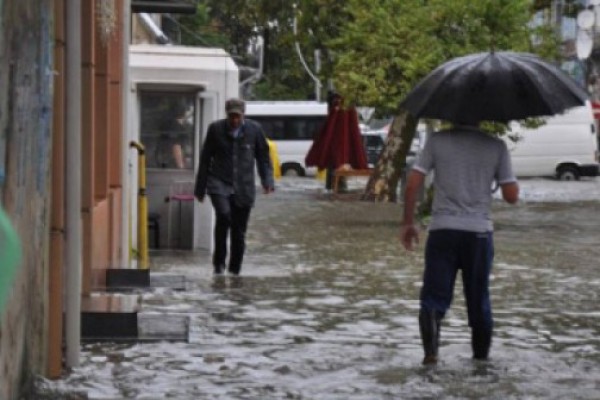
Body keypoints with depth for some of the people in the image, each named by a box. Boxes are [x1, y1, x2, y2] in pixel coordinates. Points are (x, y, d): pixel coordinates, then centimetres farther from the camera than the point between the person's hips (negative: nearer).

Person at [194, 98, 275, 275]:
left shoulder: (254, 129, 3)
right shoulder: (216, 129, 1)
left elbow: (263, 157, 10)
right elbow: (205, 159, 7)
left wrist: (268, 181, -5)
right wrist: (200, 188, 7)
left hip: (243, 187, 2)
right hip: (220, 183, -2)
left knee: (239, 232, 3)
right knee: (224, 215, -26)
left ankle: (235, 270, 16)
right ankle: (219, 261, -12)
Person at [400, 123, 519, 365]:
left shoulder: (437, 141, 0)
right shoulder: (496, 146, 1)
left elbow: (412, 184, -4)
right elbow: (511, 196, 1)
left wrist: (408, 223, 6)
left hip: (442, 230, -1)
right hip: (479, 232, 1)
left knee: (434, 297, 1)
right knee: (479, 300, 14)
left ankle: (431, 350, -22)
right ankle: (481, 358, 23)